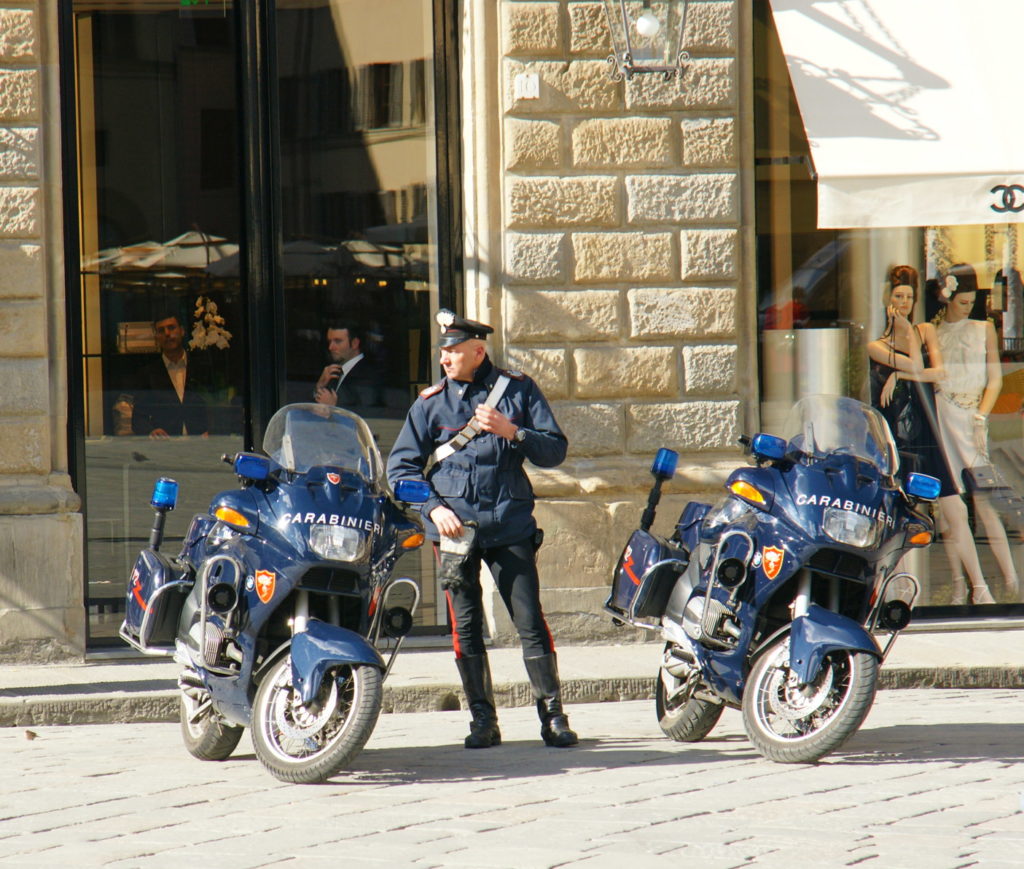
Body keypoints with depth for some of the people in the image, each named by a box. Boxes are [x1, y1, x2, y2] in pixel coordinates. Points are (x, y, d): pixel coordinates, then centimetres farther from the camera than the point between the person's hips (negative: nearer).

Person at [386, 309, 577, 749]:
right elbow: (401, 466, 7)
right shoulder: (430, 403, 8)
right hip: (455, 527, 1)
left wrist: (512, 432, -13)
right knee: (466, 627, 1)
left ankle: (553, 716, 0)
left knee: (531, 622, -6)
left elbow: (555, 450, 4)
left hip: (510, 525, -1)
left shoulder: (518, 390, 6)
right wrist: (434, 508, -7)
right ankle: (483, 721, 8)